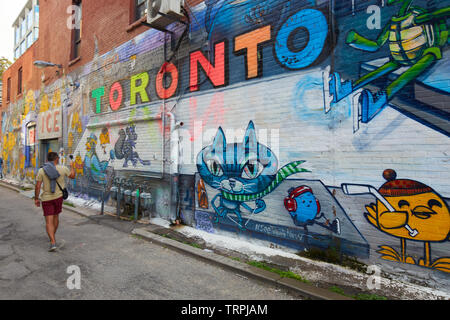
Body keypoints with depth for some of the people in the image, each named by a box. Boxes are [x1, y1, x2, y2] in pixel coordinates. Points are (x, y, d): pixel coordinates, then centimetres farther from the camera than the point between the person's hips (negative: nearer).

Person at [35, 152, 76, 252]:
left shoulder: (41, 170, -9)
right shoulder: (63, 169, -8)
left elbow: (37, 186, -10)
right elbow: (72, 176, 10)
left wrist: (36, 199, 3)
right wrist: (73, 167, 28)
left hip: (46, 199, -1)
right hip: (59, 197, 2)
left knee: (49, 222, -1)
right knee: (55, 216, 22)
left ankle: (53, 243, -14)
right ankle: (53, 237, 38)